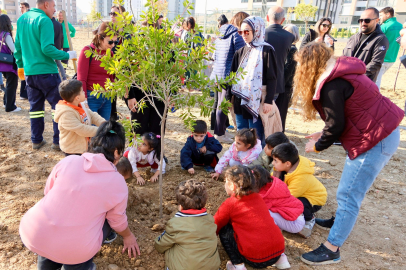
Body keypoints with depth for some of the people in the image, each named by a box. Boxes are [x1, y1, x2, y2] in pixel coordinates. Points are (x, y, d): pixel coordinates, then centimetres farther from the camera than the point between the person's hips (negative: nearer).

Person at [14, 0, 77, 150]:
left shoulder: (21, 19, 13)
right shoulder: (44, 20, -11)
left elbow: (18, 46, 17)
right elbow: (47, 48, -20)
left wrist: (21, 65, 26)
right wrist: (67, 55, -11)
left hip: (29, 72, 8)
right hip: (46, 71, -7)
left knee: (35, 108, 14)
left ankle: (36, 141, 20)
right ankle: (58, 141, 4)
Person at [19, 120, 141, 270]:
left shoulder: (68, 161, -3)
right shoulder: (118, 183, -7)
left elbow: (48, 192, 13)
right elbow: (117, 221, 6)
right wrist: (128, 236, 27)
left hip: (31, 234, 2)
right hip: (74, 250, -2)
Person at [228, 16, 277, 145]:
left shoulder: (266, 51, -6)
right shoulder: (240, 52, 12)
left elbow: (272, 78, -10)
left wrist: (269, 101, -15)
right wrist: (228, 96, 11)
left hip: (257, 101, -6)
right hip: (239, 100, 6)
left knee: (256, 138, -1)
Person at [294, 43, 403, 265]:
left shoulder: (332, 85, -19)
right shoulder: (340, 74, 11)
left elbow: (336, 125, -16)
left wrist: (318, 145, 0)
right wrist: (324, 135, 15)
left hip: (375, 141, -10)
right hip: (383, 133, 10)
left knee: (348, 196, -5)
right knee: (349, 191, 23)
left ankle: (331, 250, 3)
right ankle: (341, 221, 41)